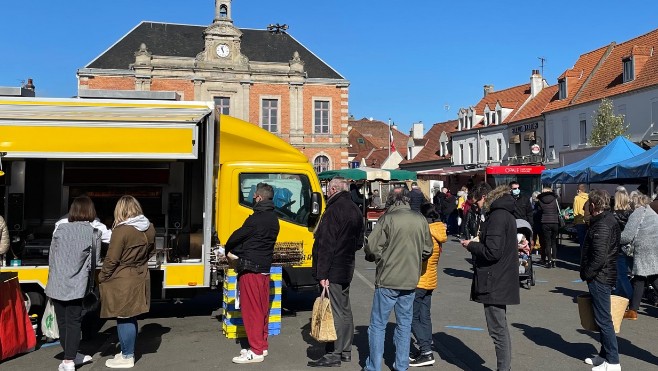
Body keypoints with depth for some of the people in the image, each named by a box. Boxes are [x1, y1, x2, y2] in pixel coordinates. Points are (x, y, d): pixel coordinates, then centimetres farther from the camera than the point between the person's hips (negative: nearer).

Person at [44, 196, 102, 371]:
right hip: (76, 285, -2)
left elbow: (51, 257, 5)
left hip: (56, 284, 2)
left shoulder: (60, 230, 0)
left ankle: (71, 355, 25)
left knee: (62, 321, 13)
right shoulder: (93, 233, -4)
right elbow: (95, 262, 2)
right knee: (73, 322, 8)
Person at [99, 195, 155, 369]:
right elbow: (150, 251, 15)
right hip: (140, 279, 7)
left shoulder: (122, 230, -20)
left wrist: (102, 277, -2)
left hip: (122, 282, -7)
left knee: (124, 319, 4)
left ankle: (127, 357, 13)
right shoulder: (149, 228, 1)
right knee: (131, 317, 18)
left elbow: (112, 259, -16)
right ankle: (128, 351, 29)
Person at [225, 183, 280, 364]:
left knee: (251, 309, -3)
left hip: (250, 269, -9)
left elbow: (236, 237, -8)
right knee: (262, 308, 14)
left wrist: (228, 250, 13)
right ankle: (262, 345, 23)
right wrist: (237, 251, 13)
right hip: (265, 268, 9)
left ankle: (255, 351, 0)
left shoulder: (256, 219, -17)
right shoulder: (273, 219, 11)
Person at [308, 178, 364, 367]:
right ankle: (345, 351, 26)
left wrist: (322, 273, -22)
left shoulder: (334, 210, -17)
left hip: (333, 271, -10)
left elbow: (326, 244, -22)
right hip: (347, 268, 10)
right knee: (344, 310, 16)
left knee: (334, 311, -4)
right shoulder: (354, 210, 12)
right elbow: (359, 241, 20)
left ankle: (333, 355, 2)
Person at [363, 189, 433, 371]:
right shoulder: (421, 220, 2)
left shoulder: (387, 218, -12)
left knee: (378, 324, 7)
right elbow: (427, 250, 8)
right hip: (410, 280, 4)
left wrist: (375, 257, 6)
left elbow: (372, 248, -14)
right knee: (404, 324, 16)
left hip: (387, 280, -4)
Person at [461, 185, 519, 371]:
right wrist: (476, 244, 11)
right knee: (501, 329, 19)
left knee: (498, 330, -3)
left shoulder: (497, 217, -18)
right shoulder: (506, 214, 14)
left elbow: (492, 252, -23)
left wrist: (470, 245, -9)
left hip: (494, 283, -11)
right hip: (501, 281, 11)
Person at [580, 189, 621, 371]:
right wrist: (588, 273, 15)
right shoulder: (609, 220, 12)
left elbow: (599, 257, -26)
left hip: (599, 278, -10)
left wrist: (586, 274, -13)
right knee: (602, 318, 17)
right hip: (605, 276, 10)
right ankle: (605, 355, 27)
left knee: (603, 320, -3)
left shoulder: (602, 226, -20)